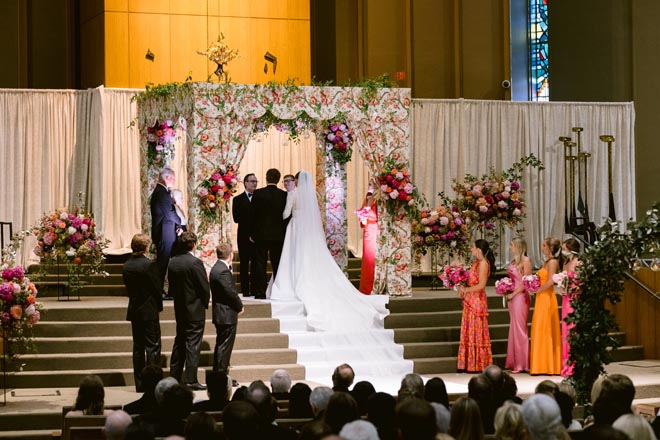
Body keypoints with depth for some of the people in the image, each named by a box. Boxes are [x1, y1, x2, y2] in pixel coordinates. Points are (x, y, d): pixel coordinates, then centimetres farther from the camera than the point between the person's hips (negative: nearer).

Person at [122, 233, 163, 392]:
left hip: (134, 311, 6)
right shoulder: (149, 265, -16)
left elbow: (128, 288, 8)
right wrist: (159, 306, 4)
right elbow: (158, 287, -12)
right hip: (149, 311, -6)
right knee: (153, 346, -1)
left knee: (138, 347, 11)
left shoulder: (126, 265, 2)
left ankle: (139, 383, 13)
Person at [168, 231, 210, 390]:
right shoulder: (195, 262, -17)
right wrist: (205, 303, 2)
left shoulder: (173, 262, 2)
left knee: (179, 343, 15)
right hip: (195, 311, -6)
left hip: (179, 310, 6)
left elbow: (171, 286, 8)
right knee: (193, 344, -3)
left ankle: (174, 377, 19)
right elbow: (205, 288, -15)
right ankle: (191, 380, -3)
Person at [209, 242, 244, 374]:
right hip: (227, 315, -10)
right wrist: (240, 306, -8)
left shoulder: (217, 268, 11)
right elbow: (231, 292, -21)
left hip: (220, 314, 10)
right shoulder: (223, 271, -21)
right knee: (225, 346, -4)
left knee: (221, 345, 17)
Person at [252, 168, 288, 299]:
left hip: (261, 234, -2)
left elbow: (252, 214, -3)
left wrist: (252, 233, 4)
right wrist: (285, 234, 11)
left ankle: (260, 292, -1)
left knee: (260, 264, 2)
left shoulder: (258, 193, -6)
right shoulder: (284, 195, -2)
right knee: (277, 265, 7)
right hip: (278, 235, 2)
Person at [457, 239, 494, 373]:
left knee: (476, 332, -3)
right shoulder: (476, 262, 14)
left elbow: (481, 285, -18)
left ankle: (478, 365, 4)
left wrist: (466, 289, -10)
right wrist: (463, 287, 3)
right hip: (470, 301, 9)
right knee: (469, 332, 9)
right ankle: (470, 364, 13)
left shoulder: (483, 263, -13)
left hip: (477, 300, -9)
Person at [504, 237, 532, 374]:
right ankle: (515, 362, 12)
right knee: (514, 328, 9)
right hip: (511, 297, 8)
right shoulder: (513, 261, 16)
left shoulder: (525, 261, -7)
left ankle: (521, 364, -2)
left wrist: (513, 294, -13)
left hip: (520, 296, -8)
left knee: (519, 328, -6)